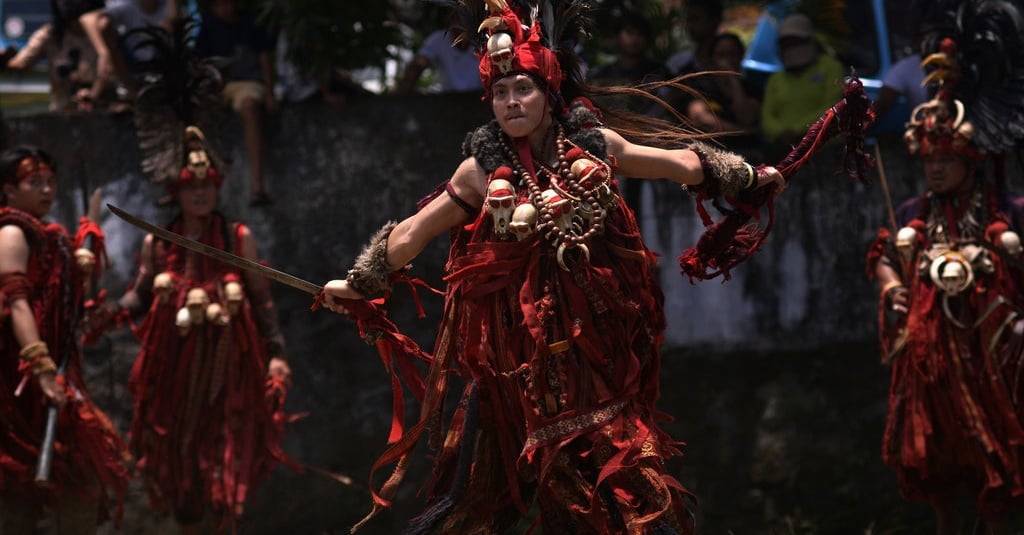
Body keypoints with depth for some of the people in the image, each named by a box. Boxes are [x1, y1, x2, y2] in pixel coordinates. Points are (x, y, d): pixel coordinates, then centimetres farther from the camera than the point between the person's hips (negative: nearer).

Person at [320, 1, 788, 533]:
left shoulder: (592, 143, 2)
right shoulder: (482, 170, -3)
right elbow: (414, 232, 8)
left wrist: (747, 177, 25)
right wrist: (358, 284, 13)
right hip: (519, 344, -2)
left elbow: (680, 163, 16)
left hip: (595, 337, 2)